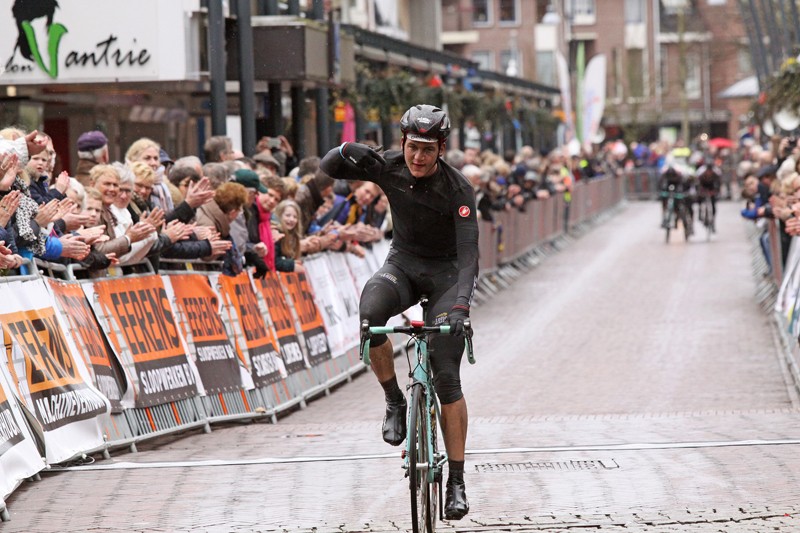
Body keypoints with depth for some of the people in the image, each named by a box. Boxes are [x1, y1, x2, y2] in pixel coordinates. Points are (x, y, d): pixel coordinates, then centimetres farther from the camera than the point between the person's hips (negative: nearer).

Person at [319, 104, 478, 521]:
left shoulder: (458, 189, -22)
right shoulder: (390, 168, -12)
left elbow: (468, 251, -30)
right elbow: (327, 169, -7)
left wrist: (462, 302, -45)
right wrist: (346, 152, -31)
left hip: (447, 271, -3)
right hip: (404, 262, 3)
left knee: (446, 376, -11)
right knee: (370, 313, -33)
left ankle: (456, 481, -1)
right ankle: (394, 401, -9)